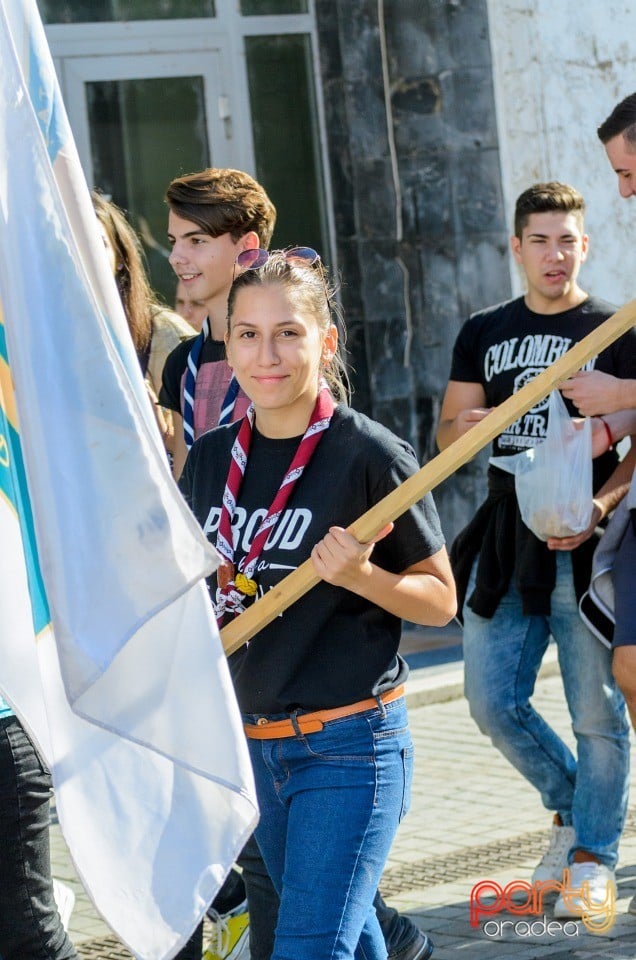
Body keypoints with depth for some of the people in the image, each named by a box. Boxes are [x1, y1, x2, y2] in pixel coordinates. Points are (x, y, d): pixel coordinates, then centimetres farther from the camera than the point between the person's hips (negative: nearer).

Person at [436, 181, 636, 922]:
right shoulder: (483, 333, 13)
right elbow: (448, 434, 13)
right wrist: (467, 426, -12)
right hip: (506, 539, 4)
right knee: (493, 701, 5)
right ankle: (571, 804, 29)